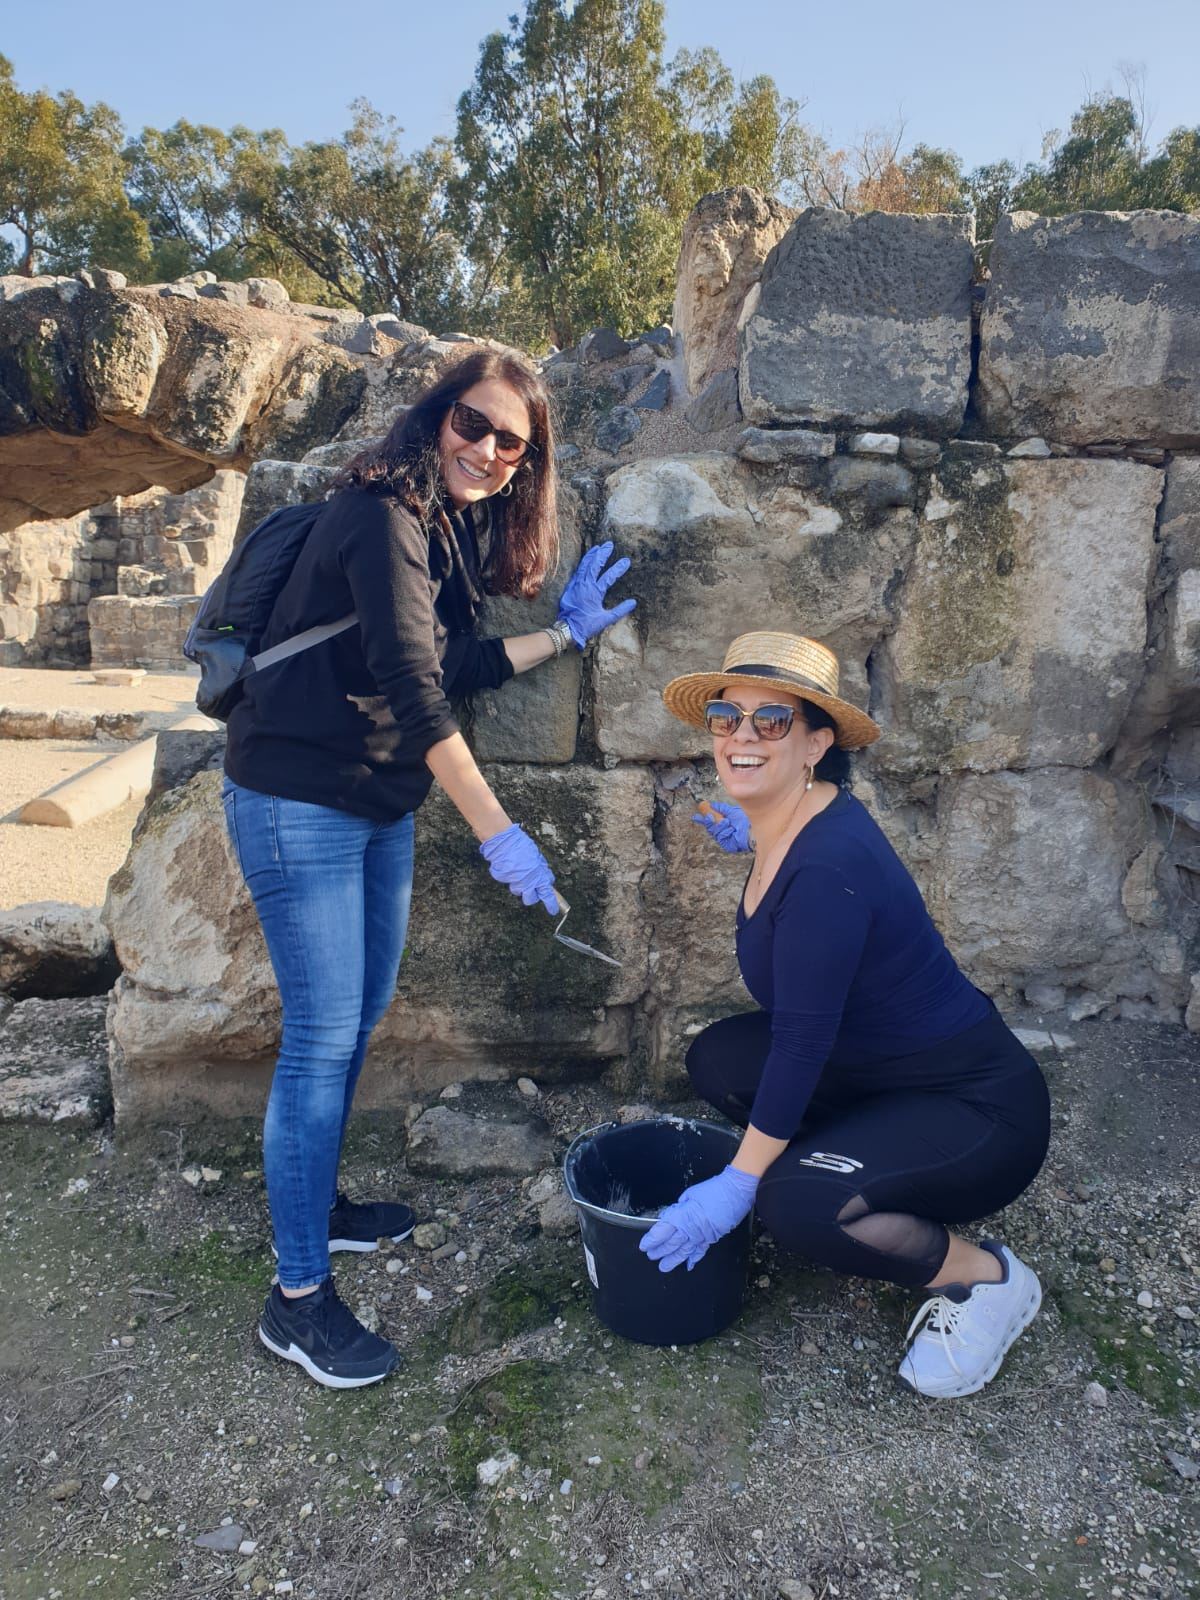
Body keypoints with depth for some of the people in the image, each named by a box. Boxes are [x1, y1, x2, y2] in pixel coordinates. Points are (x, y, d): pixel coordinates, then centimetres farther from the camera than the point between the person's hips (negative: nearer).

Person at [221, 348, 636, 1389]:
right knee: (323, 1039, -5)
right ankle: (297, 1297, 10)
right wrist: (499, 833, -28)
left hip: (380, 803, 9)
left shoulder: (458, 530, 11)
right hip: (299, 802, -9)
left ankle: (316, 1203, 37)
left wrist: (564, 635, 9)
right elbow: (412, 689, -26)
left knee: (361, 1018, 17)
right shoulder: (385, 515, -18)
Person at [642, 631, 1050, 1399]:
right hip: (884, 1075, 9)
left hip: (982, 1107, -9)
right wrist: (756, 835, 18)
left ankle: (987, 1277, 1)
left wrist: (736, 1186, -20)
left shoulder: (829, 866, -29)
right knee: (719, 1058, 2)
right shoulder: (789, 823, -2)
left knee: (797, 1202, -28)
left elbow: (802, 1041, -26)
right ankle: (885, 1199, 15)